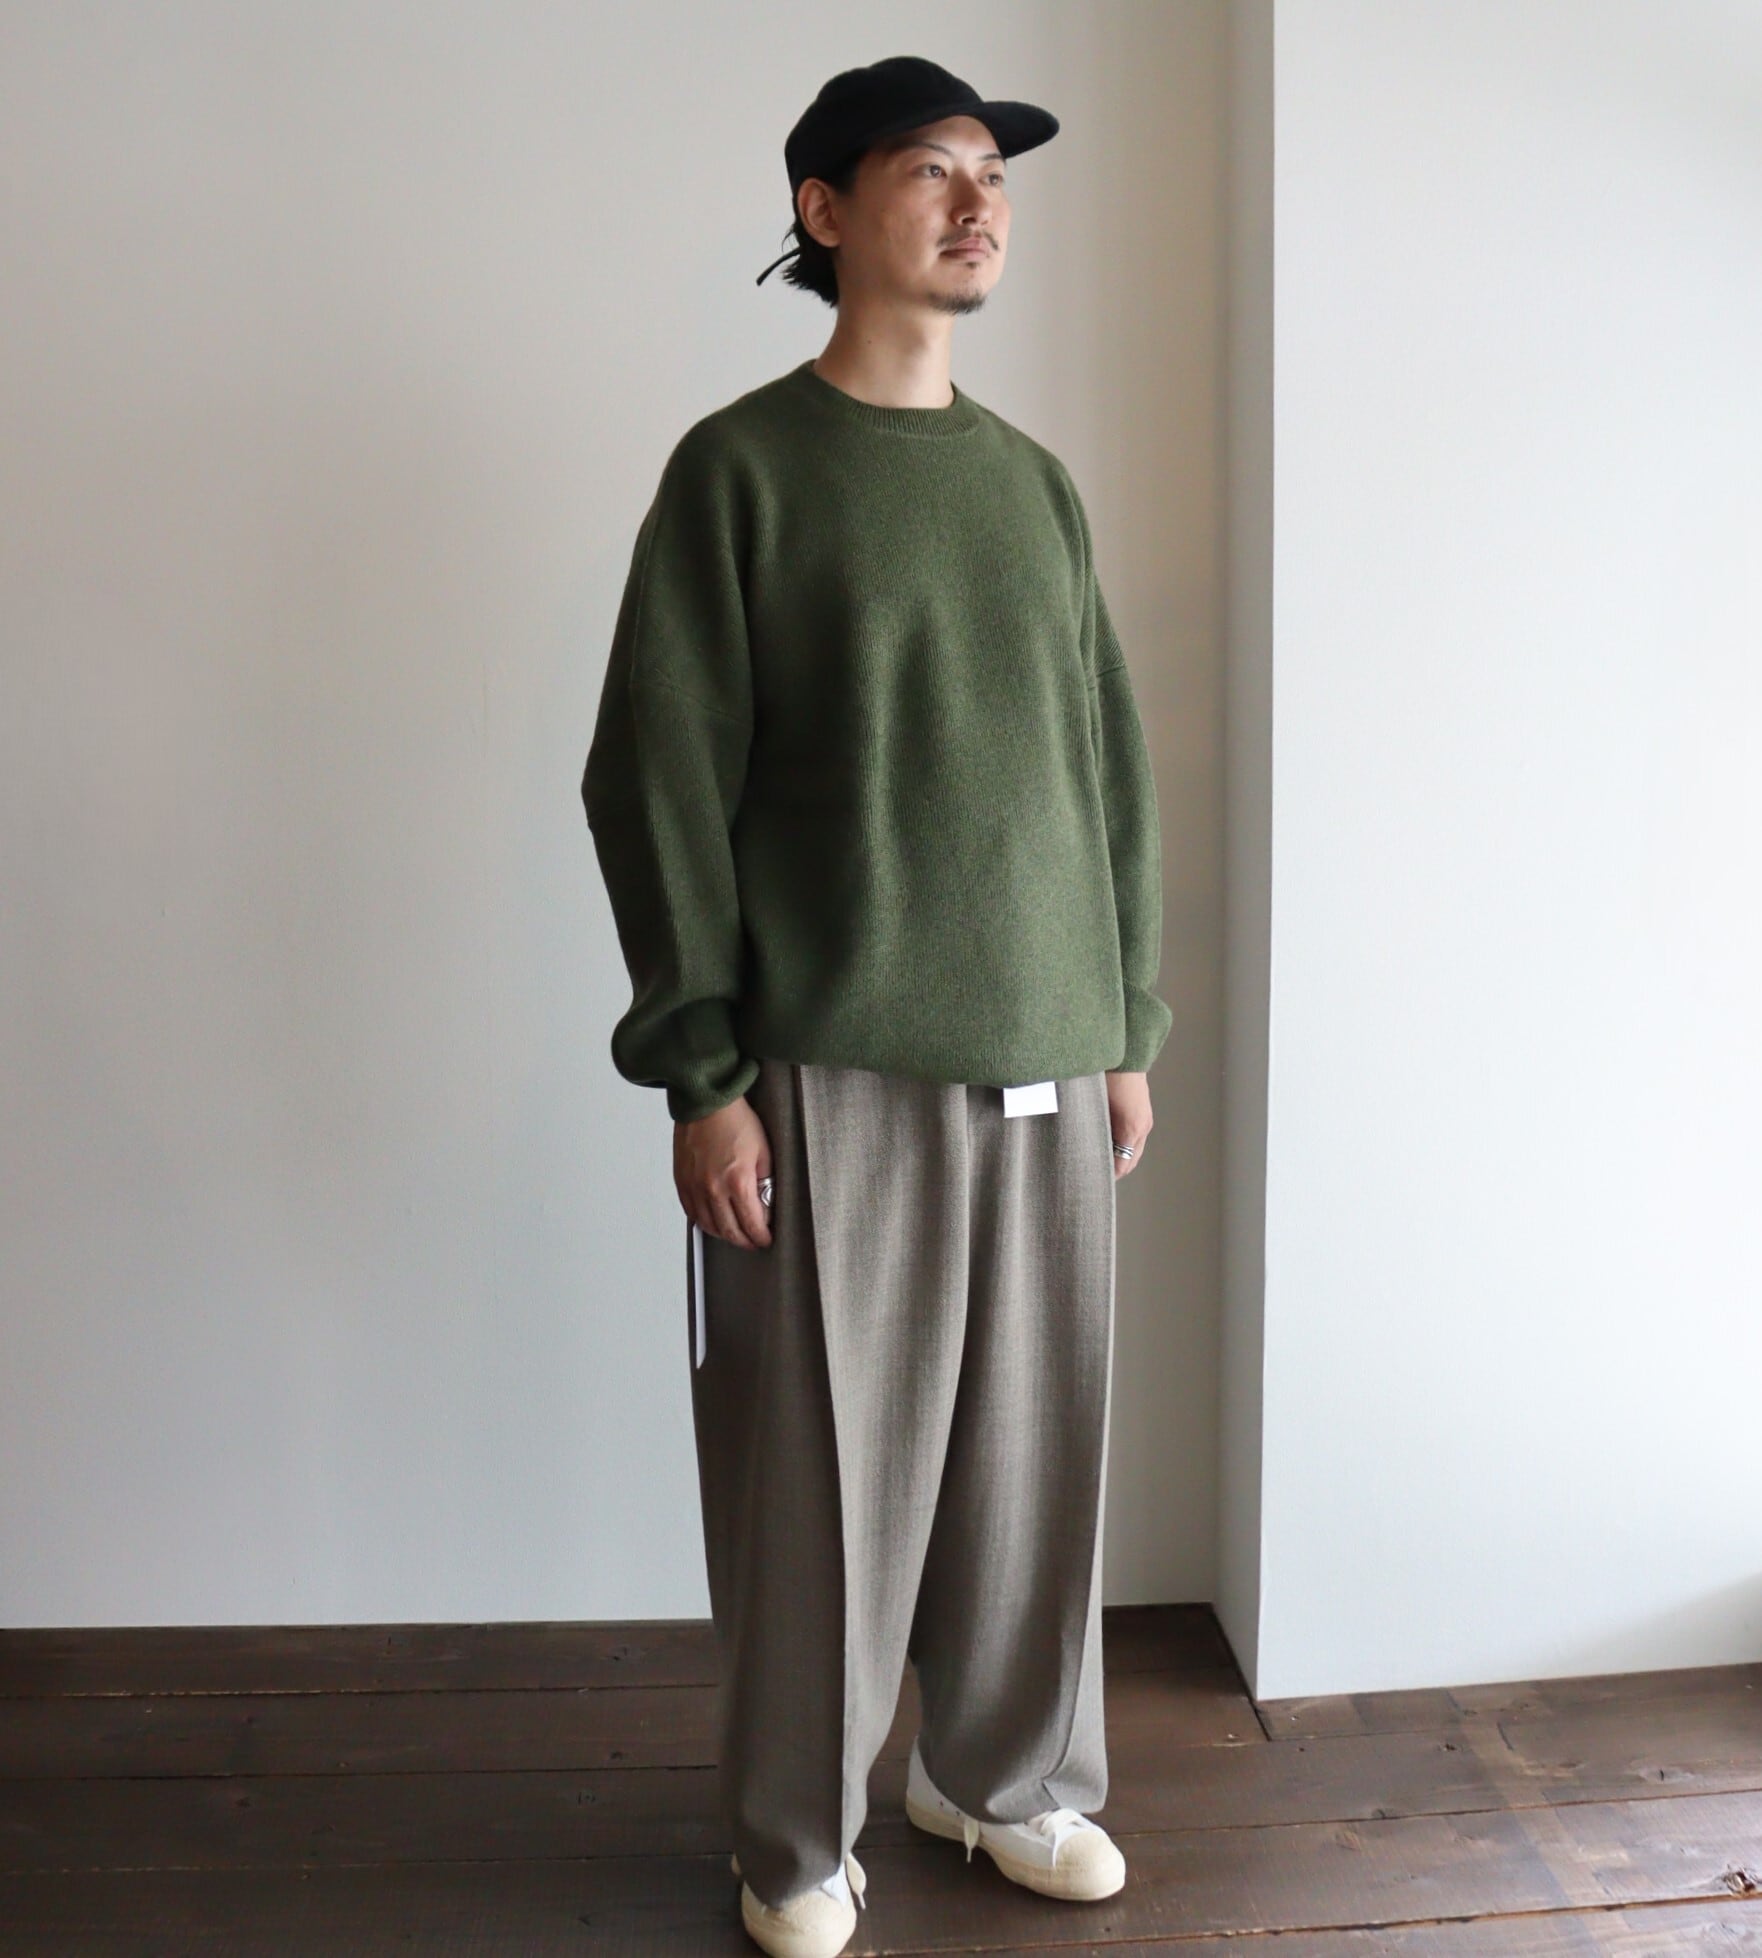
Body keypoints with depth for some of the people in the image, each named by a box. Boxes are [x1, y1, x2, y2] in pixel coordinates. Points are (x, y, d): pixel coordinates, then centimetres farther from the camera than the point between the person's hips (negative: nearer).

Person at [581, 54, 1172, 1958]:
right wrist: (701, 1073, -11)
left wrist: (1128, 1022, 12)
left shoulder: (1035, 481, 13)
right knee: (822, 1467, 4)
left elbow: (1112, 773, 15)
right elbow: (657, 782, -7)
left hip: (1049, 1066, 5)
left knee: (1031, 1448, 12)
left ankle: (1008, 1775, 34)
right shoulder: (741, 467, -2)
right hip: (835, 1072, -5)